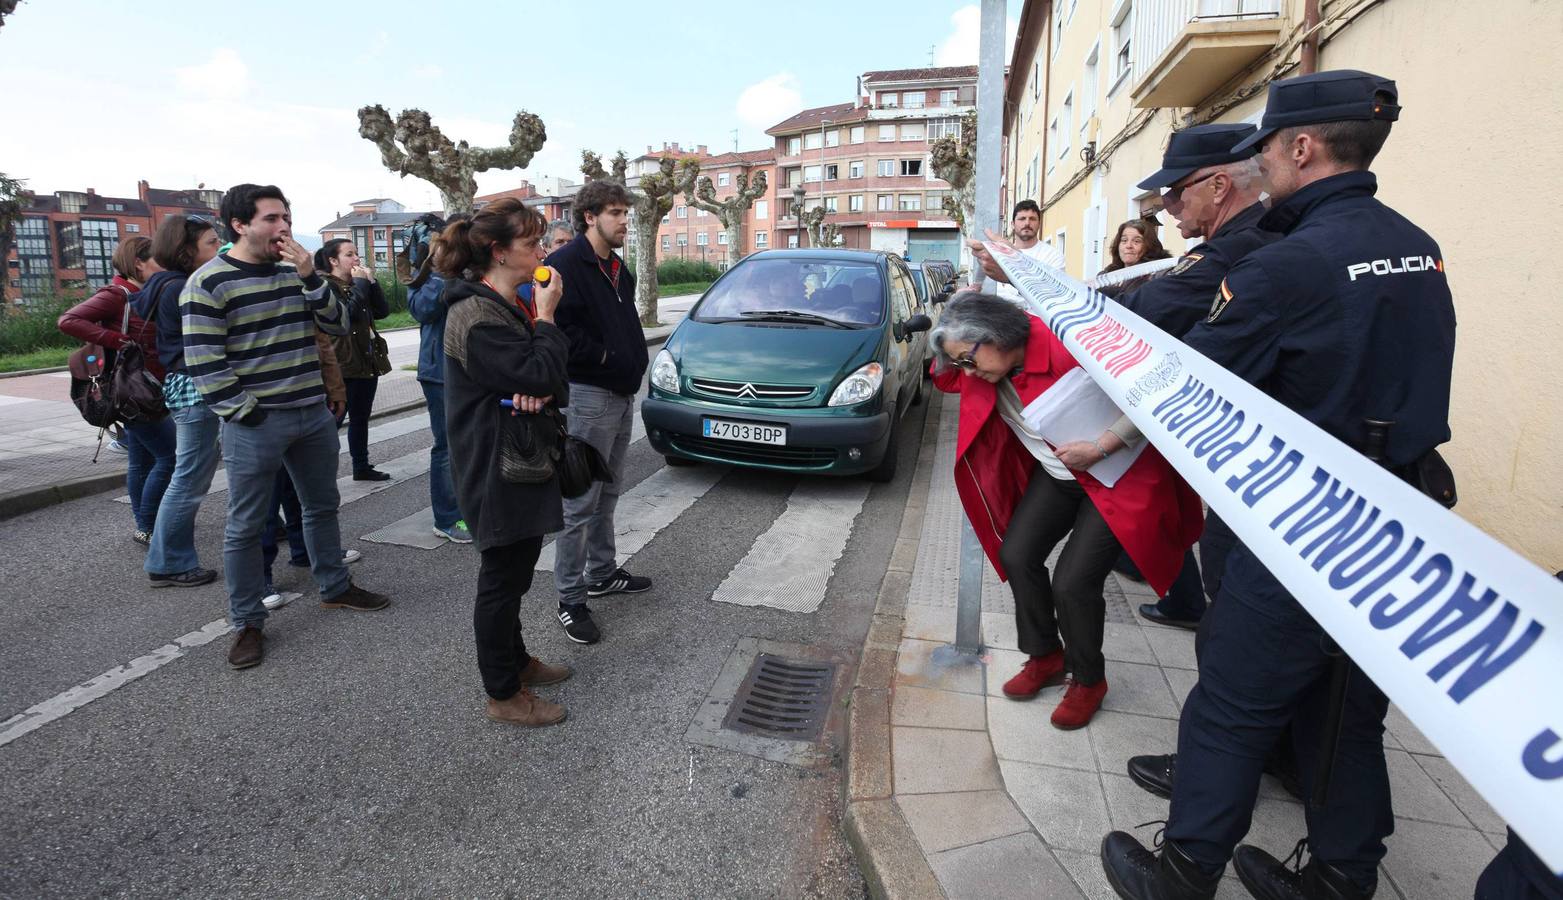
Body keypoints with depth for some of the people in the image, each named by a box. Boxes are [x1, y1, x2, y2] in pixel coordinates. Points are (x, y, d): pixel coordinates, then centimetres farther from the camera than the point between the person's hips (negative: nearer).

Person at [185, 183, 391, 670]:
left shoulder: (295, 270, 7)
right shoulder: (209, 282, -9)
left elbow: (337, 325, 2)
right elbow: (204, 363, -13)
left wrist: (310, 277, -11)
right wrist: (247, 413, -12)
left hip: (314, 413, 6)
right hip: (256, 423, -5)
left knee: (322, 506, 18)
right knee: (246, 526, 4)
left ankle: (335, 588, 35)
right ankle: (247, 622, 18)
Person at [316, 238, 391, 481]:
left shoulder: (358, 283, 17)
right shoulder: (326, 285, -8)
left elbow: (383, 311, 8)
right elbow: (348, 312, -22)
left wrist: (371, 282, -1)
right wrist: (361, 283, -13)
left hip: (367, 362, 8)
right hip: (342, 365, -8)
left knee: (360, 418, 14)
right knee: (334, 420, -7)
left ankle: (362, 467, 23)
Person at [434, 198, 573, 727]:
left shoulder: (510, 306, 12)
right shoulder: (477, 316, -20)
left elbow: (555, 384, 8)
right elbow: (540, 377, -27)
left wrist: (543, 392, -15)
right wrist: (546, 317, -14)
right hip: (495, 470, -9)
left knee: (516, 569, 20)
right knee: (502, 576, 2)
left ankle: (516, 659, 38)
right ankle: (503, 694, 17)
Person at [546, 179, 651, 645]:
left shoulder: (617, 268, 15)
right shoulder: (566, 264, -13)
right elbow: (559, 328, -23)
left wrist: (633, 361, 7)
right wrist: (605, 357, -17)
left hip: (622, 393, 9)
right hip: (588, 395, -9)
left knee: (607, 493, 19)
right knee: (580, 503, -3)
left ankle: (602, 572, 34)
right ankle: (570, 599, 7)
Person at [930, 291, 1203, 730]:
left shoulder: (1070, 348, -30)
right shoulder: (988, 372, -6)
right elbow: (945, 378, 9)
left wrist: (1098, 447, -29)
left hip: (1119, 475, -7)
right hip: (1057, 473, 7)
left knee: (1072, 582, -12)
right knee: (1015, 555, -1)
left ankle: (1088, 680, 17)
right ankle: (1045, 656, 23)